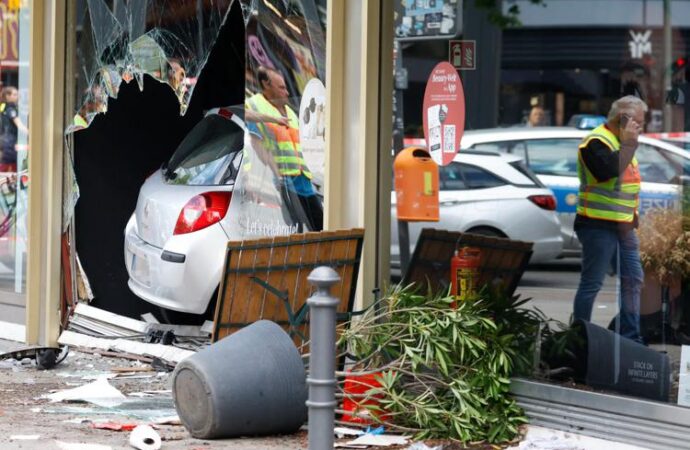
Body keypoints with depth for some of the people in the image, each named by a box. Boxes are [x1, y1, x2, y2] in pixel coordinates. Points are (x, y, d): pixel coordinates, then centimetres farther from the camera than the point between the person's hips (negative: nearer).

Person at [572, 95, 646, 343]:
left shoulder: (621, 142, 18)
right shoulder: (597, 141, -12)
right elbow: (609, 170, -30)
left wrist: (633, 217, 20)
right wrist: (629, 144, -20)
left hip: (624, 226, 9)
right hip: (599, 226, -9)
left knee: (633, 280, 8)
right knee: (592, 283, -5)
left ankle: (631, 337, 14)